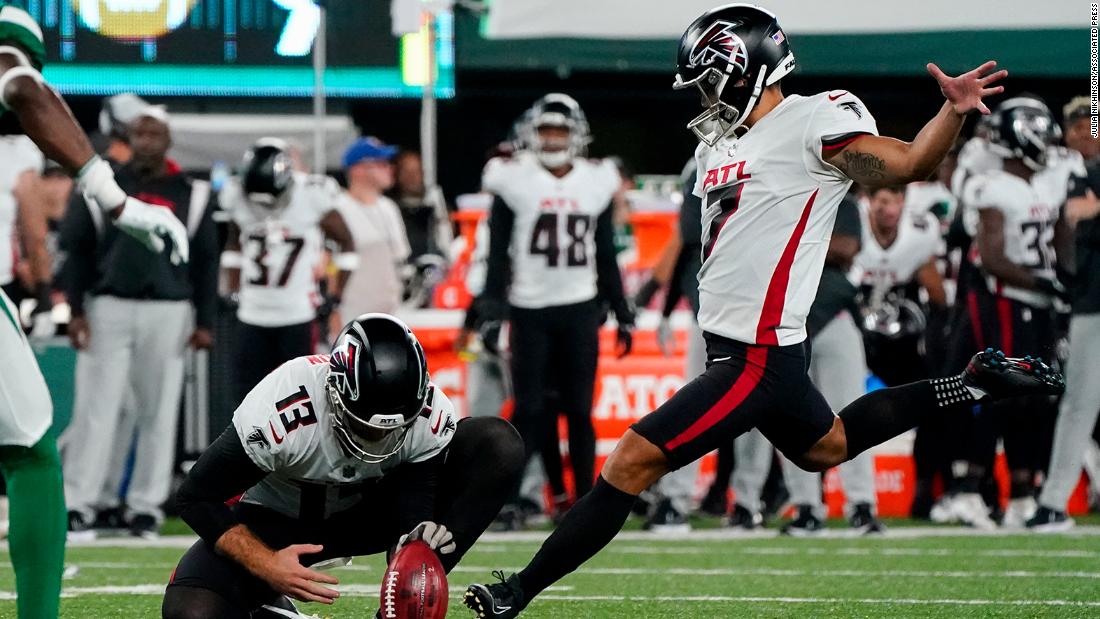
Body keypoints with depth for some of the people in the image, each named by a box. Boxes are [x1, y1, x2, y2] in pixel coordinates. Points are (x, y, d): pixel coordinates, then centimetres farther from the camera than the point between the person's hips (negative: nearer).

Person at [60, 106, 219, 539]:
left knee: (158, 411, 2)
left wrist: (204, 321, 4)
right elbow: (77, 249, 5)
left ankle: (146, 505, 8)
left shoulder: (190, 195, 8)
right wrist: (76, 310, -2)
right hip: (109, 308, -1)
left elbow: (205, 261, 9)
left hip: (167, 312, 1)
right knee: (96, 409, -5)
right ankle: (78, 502, -3)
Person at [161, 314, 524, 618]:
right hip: (277, 522, -2)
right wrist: (266, 565, -35)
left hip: (370, 510, 3)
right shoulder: (282, 411, -35)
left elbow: (412, 524, -23)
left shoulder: (431, 417, -26)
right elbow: (197, 496, -24)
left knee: (499, 445, -20)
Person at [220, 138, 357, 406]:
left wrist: (336, 294, -5)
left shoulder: (310, 198, -12)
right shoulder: (239, 198, -2)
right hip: (254, 314, 3)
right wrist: (233, 291, 13)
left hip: (298, 315, -3)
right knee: (247, 386, 1)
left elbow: (346, 243, 0)